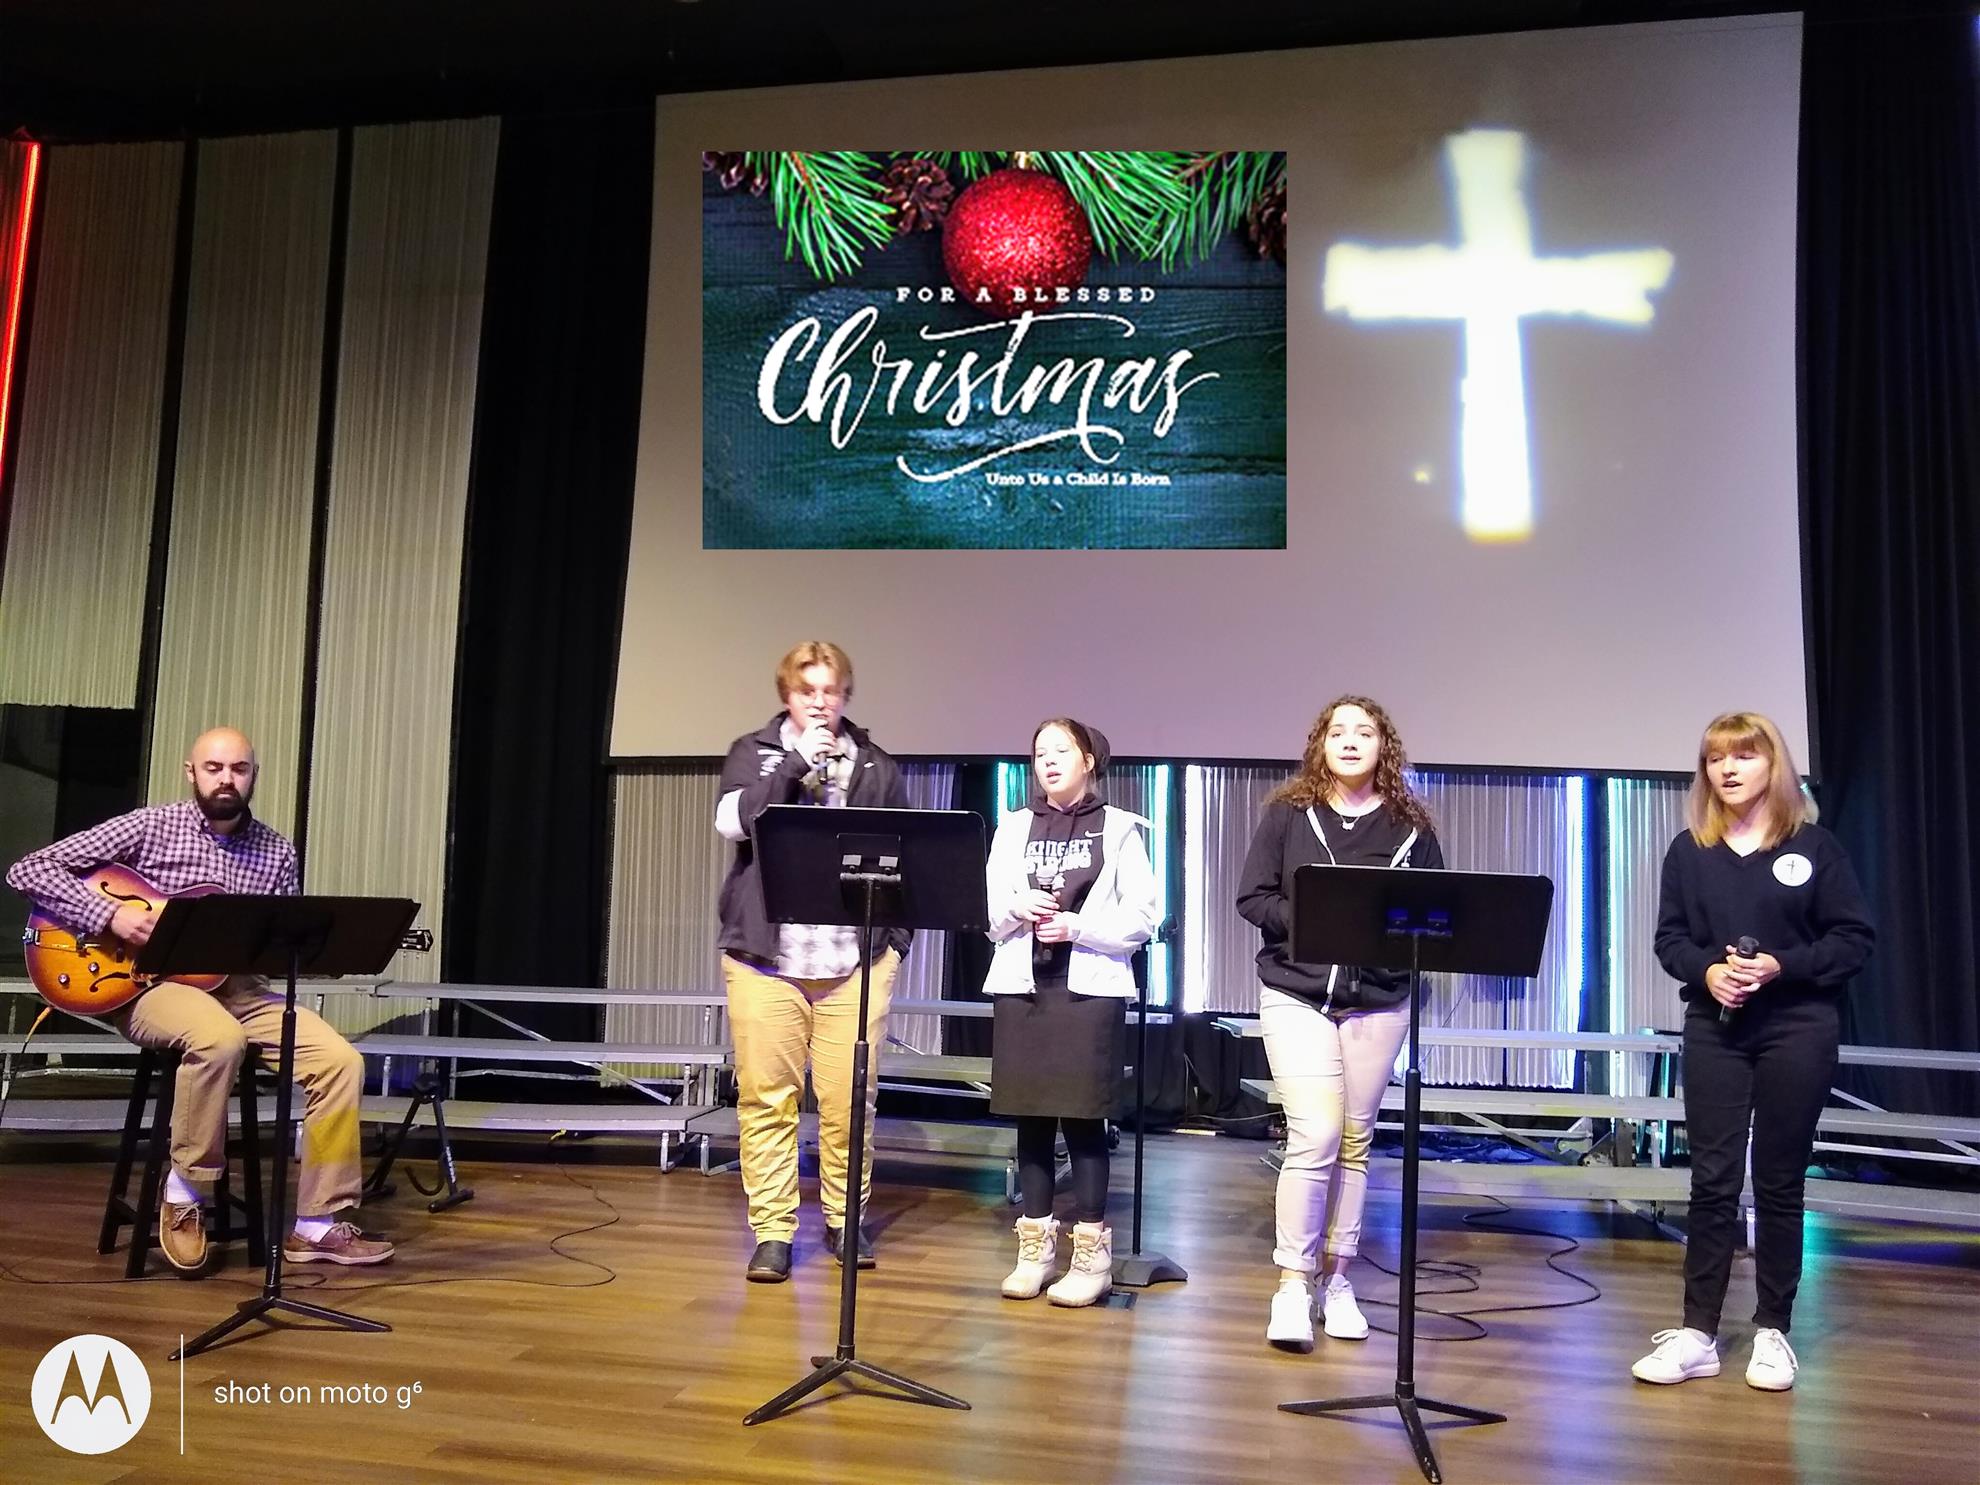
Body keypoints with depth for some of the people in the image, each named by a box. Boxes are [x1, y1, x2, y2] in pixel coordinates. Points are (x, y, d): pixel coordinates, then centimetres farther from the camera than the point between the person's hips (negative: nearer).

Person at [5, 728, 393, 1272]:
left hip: (238, 988, 4)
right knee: (220, 1040, -39)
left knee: (341, 1060, -19)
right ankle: (186, 1194, -15)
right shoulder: (151, 826, -2)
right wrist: (111, 916, -17)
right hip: (151, 985, -4)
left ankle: (317, 1224, -9)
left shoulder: (277, 854, 9)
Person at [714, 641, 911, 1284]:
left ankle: (845, 1220, 21)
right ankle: (773, 1232, 12)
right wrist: (798, 761, -11)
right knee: (767, 1097, 1)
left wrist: (895, 940, 5)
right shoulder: (753, 752, 9)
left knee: (849, 1099, 2)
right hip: (765, 957, 0)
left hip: (854, 960, 1)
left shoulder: (877, 767, 11)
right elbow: (733, 819, -9)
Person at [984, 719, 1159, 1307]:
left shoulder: (1120, 829, 5)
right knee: (1030, 1116, 4)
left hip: (1091, 988, -3)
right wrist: (1021, 908, -13)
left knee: (1083, 1117, -4)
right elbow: (989, 911, 8)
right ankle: (1035, 1248, 14)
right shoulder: (1013, 828, 13)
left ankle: (1092, 1254, 5)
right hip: (1023, 986, 3)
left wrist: (1078, 927, -14)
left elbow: (1144, 917, -1)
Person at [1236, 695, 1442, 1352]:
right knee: (1314, 1137, -10)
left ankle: (1337, 1278, 25)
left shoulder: (1410, 825, 4)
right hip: (1297, 996, -2)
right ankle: (1293, 1284, 2)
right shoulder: (1286, 813, 0)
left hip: (1379, 1002, 2)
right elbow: (1252, 898, -2)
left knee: (1354, 1142, 11)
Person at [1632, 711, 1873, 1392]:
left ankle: (1772, 1331, 20)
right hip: (1714, 1030, 2)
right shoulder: (1689, 850, 3)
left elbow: (1855, 938, -3)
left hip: (1798, 1030, -1)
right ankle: (1697, 1334, 9)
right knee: (1712, 1181, 3)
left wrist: (1780, 966, -16)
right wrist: (1707, 970, -14)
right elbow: (1669, 938, 6)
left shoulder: (1813, 845, -3)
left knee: (1779, 1183, 8)